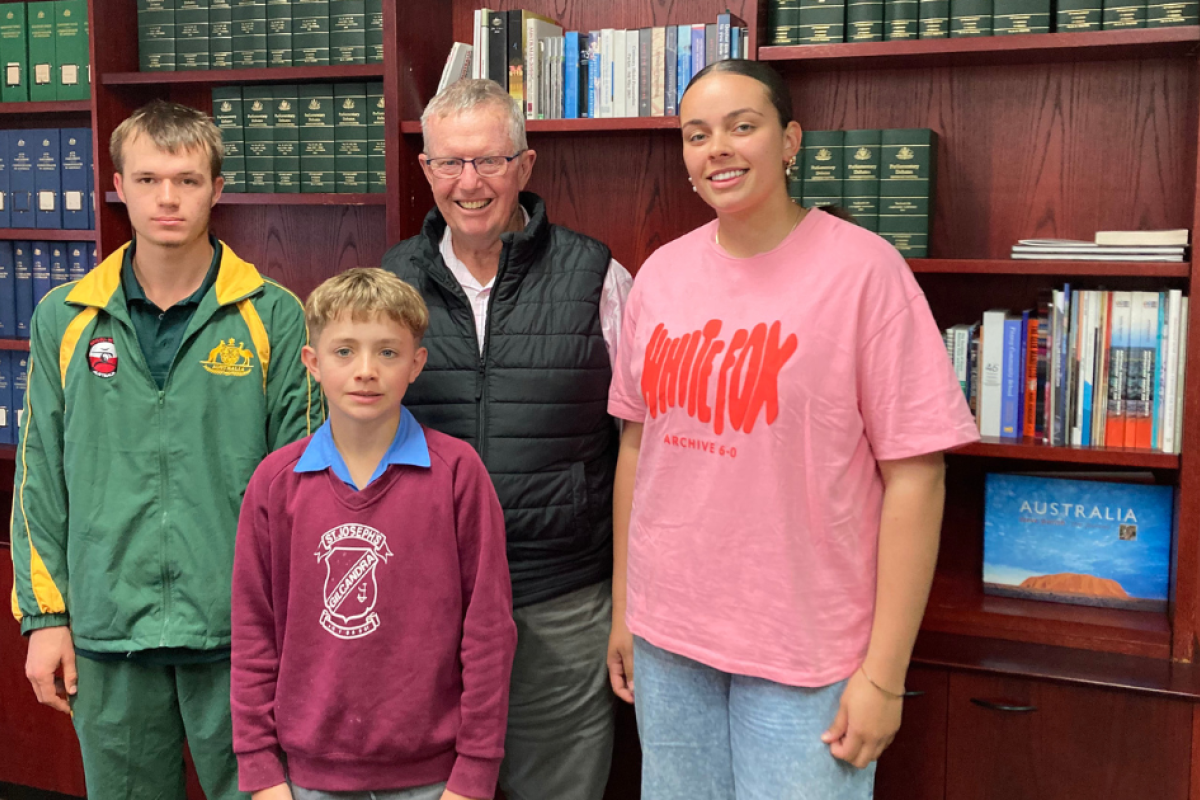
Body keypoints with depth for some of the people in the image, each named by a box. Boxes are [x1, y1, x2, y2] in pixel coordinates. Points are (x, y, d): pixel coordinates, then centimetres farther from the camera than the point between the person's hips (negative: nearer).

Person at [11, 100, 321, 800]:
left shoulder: (273, 315, -3)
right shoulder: (64, 318, 4)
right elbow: (42, 475, 7)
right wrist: (46, 614, 4)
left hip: (236, 628, -2)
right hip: (107, 627, 3)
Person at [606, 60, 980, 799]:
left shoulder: (863, 270, -12)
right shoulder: (661, 274, 3)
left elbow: (914, 476, -12)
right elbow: (636, 444, 10)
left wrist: (884, 674, -13)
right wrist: (623, 609, 11)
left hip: (804, 656, -4)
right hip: (666, 638, 5)